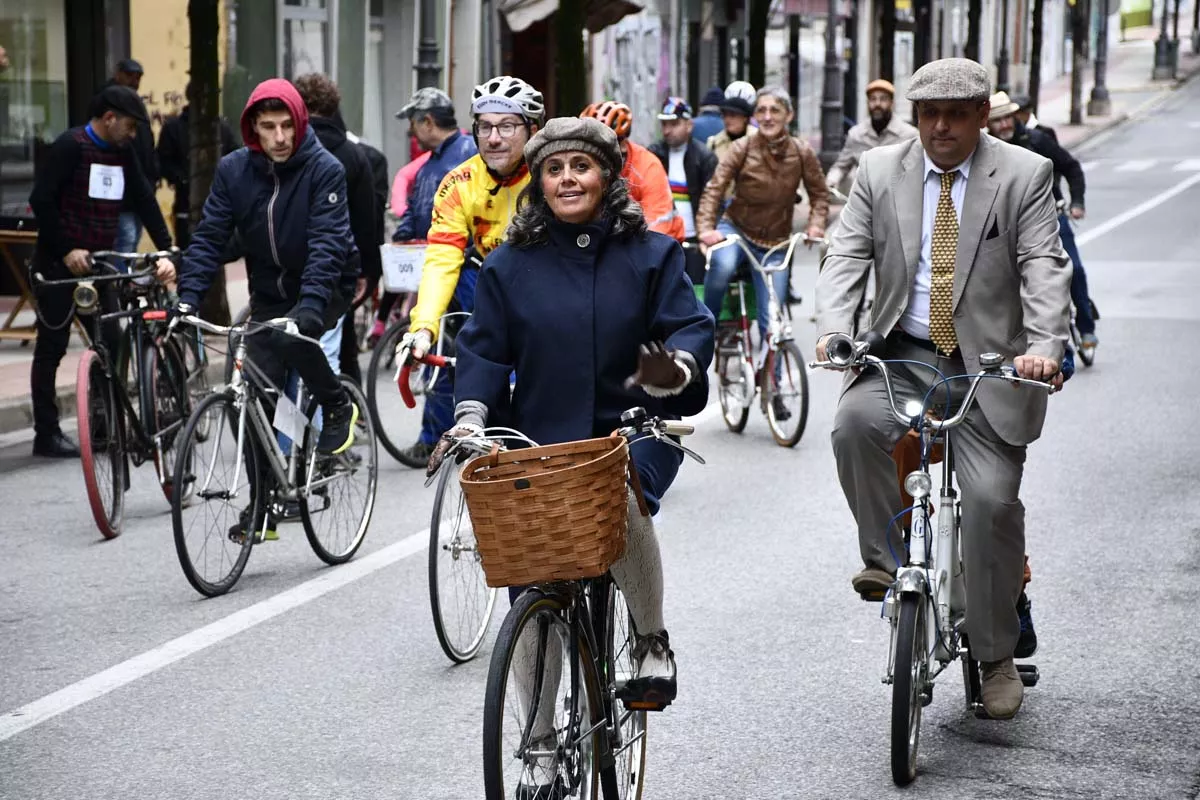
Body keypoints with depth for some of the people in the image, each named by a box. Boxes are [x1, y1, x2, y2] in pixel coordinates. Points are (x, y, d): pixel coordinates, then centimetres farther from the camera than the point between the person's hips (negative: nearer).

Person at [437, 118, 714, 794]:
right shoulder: (511, 264, 7)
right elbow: (485, 349, 5)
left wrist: (678, 370, -25)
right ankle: (541, 744, 18)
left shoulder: (650, 253, 4)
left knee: (623, 504, -37)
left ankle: (654, 640, -11)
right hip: (540, 440, 2)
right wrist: (471, 417, -12)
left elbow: (692, 326, -3)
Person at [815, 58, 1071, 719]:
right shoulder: (879, 171, 6)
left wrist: (1044, 347, -27)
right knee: (854, 420, -30)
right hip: (903, 357, 2)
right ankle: (886, 557, -8)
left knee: (992, 500, -11)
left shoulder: (1025, 176, -1)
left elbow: (1045, 268, -10)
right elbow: (847, 255, 0)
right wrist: (834, 330, -19)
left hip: (991, 367, -2)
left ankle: (996, 657, 6)